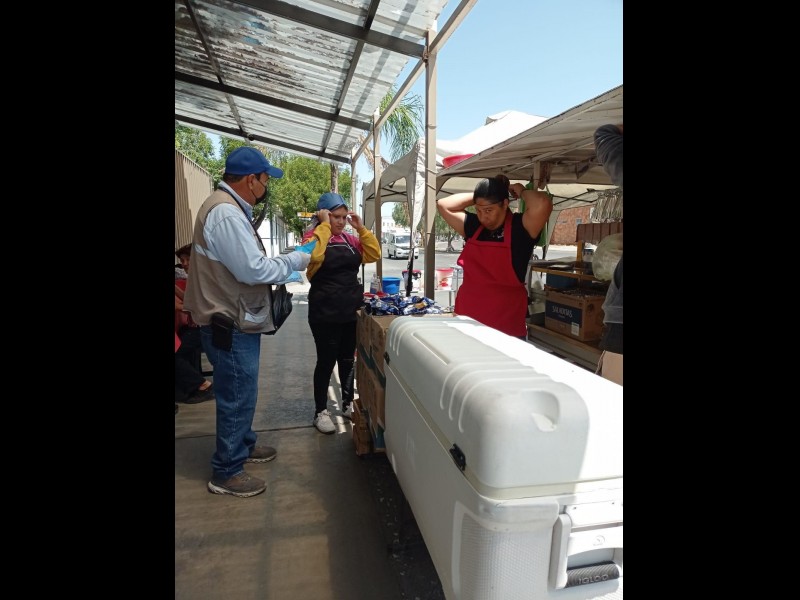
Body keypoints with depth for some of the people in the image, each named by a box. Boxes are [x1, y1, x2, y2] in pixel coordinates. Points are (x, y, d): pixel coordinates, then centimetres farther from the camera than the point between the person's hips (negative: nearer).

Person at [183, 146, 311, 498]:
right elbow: (253, 270, -25)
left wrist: (282, 267, 11)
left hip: (234, 321, 11)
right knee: (238, 397, 2)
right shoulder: (226, 212, -22)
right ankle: (226, 472, 18)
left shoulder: (228, 208, 13)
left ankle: (243, 445, 41)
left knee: (240, 393, 23)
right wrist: (295, 260, -12)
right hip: (231, 325, -11)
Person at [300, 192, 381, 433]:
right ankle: (320, 411, 16)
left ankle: (348, 404, 30)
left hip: (351, 310, 6)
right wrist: (324, 225, -20)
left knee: (348, 359, 15)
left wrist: (361, 228, -3)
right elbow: (314, 255, -28)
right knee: (326, 360, 2)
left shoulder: (350, 239, 10)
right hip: (325, 313, -5)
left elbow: (373, 254, 2)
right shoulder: (313, 236, -6)